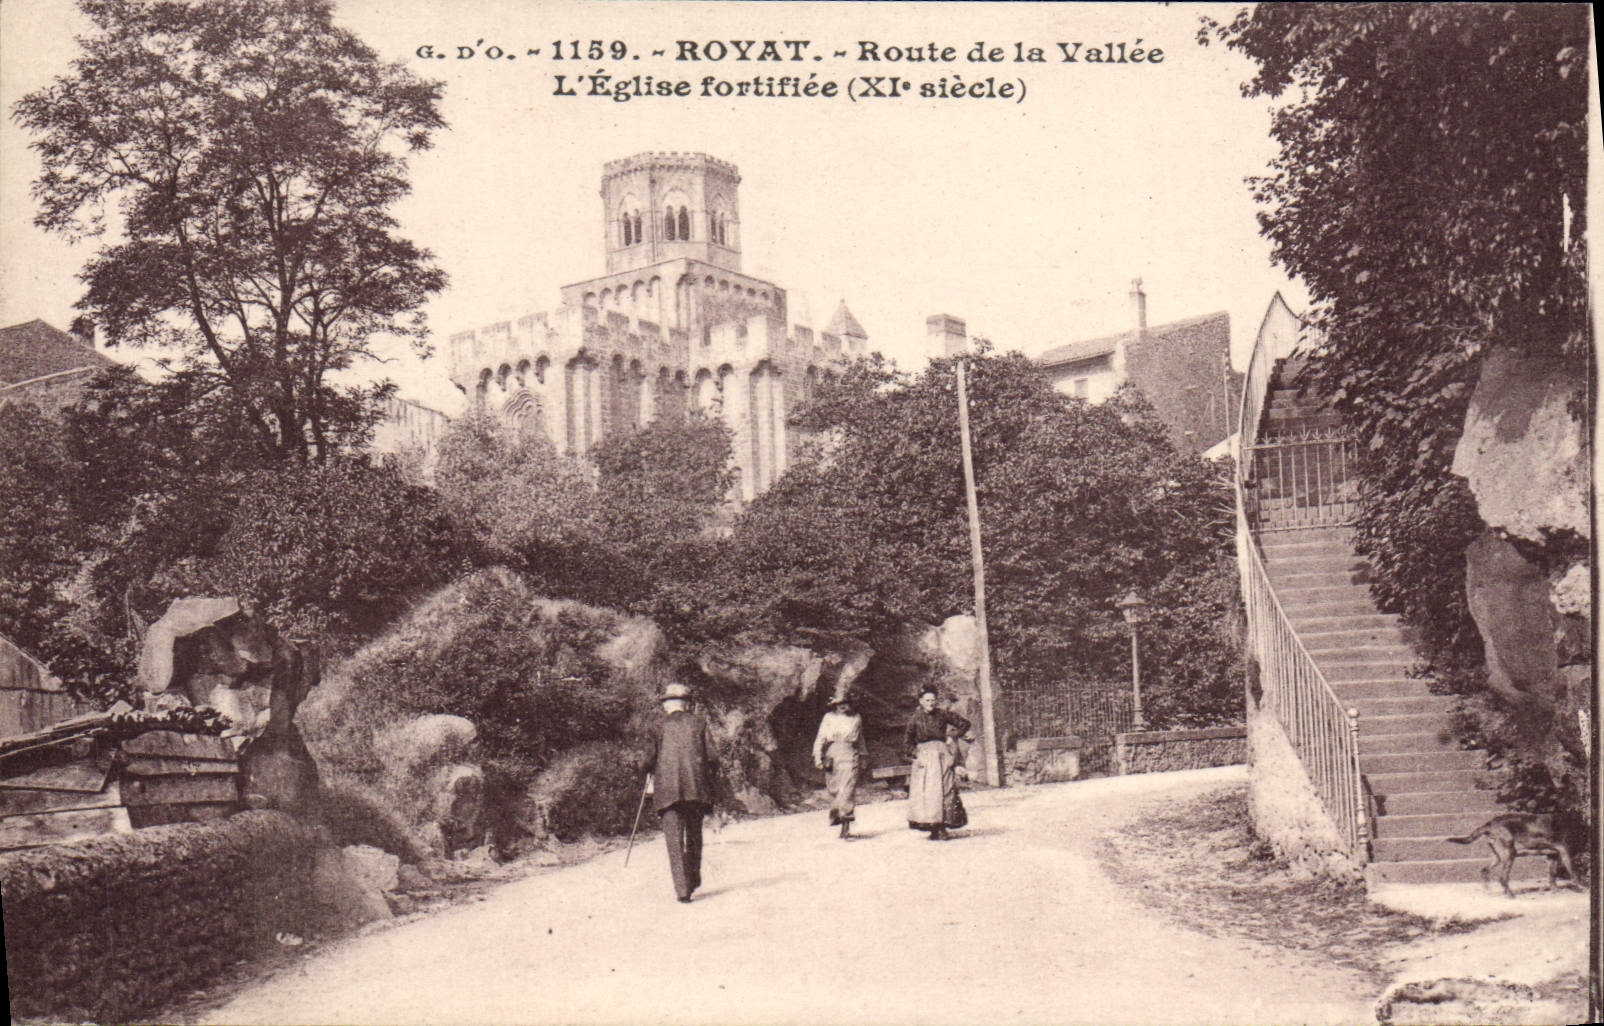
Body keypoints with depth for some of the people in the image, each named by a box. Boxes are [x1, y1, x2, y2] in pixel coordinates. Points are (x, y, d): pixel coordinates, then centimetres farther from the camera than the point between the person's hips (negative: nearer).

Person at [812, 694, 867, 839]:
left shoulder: (856, 719, 14)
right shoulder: (828, 718, 9)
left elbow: (860, 741, 23)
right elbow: (820, 739, 7)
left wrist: (862, 761, 24)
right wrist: (818, 757, -5)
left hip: (850, 757, -1)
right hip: (832, 757, 1)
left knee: (847, 789, -13)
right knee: (834, 790, 2)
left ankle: (845, 827, -18)